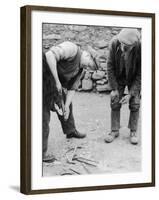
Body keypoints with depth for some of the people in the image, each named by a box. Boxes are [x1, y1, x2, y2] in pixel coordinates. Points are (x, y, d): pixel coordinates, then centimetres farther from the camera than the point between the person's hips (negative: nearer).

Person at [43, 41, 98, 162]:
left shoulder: (81, 69, 6)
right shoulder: (72, 49, -22)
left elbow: (72, 88, 7)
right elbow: (50, 55, -35)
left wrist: (66, 106, -6)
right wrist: (57, 81, -31)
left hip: (53, 83, 10)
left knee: (66, 103, 24)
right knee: (44, 116, -10)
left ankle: (70, 131, 48)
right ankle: (41, 151, -5)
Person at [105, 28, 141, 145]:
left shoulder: (140, 48, -34)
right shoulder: (114, 43, -30)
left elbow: (140, 74, -23)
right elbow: (110, 66, -17)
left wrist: (131, 94, -24)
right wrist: (114, 88, -16)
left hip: (134, 79, -1)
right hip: (118, 77, 1)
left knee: (135, 104, -3)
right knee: (115, 103, 0)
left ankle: (133, 132, 13)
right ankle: (115, 130, 13)